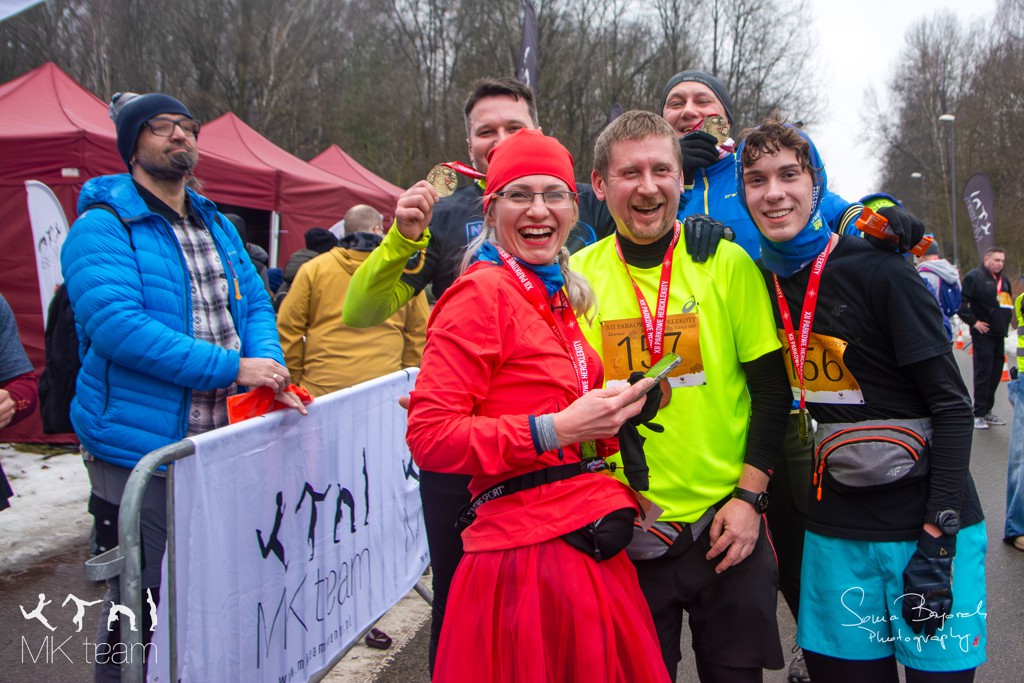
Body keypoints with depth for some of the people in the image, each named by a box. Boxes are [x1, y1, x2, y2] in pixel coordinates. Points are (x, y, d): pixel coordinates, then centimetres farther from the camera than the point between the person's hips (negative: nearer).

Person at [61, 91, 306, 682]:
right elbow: (115, 324, -23)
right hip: (139, 451, -7)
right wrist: (231, 368, -23)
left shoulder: (217, 226, 15)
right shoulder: (103, 227, -10)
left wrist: (269, 368, -8)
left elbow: (256, 306, 15)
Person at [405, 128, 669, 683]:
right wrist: (555, 430, -20)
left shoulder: (555, 296, 15)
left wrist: (608, 412, 7)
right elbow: (427, 437, -15)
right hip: (527, 554, -8)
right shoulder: (480, 293, -10)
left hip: (584, 548, 8)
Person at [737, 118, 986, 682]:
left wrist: (938, 539, -17)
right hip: (837, 529, 4)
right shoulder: (764, 280, 4)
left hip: (928, 523, -4)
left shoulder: (877, 271, -12)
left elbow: (952, 405, -12)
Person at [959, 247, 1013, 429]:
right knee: (983, 373, -6)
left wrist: (1005, 322, 16)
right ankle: (979, 414, 1)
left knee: (995, 373, 11)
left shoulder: (1004, 280, 16)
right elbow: (961, 302, -15)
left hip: (999, 334, 8)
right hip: (983, 333, -8)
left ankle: (987, 411, 21)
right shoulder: (975, 277, -9)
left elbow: (1008, 303, 30)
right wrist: (973, 321, -16)